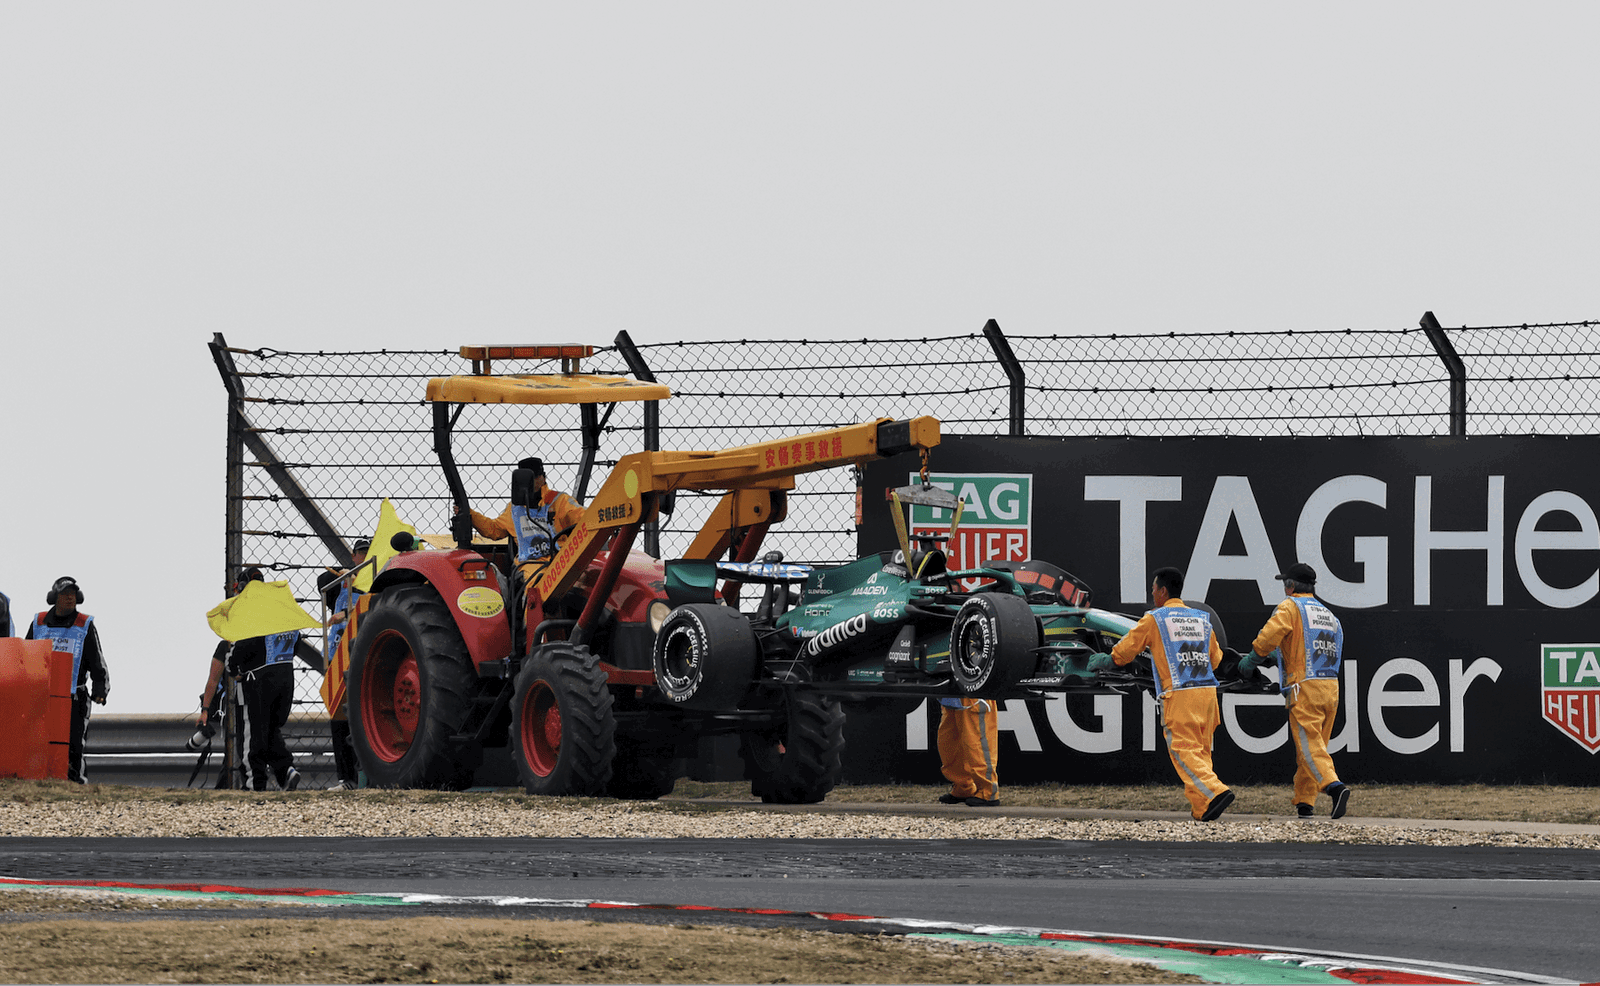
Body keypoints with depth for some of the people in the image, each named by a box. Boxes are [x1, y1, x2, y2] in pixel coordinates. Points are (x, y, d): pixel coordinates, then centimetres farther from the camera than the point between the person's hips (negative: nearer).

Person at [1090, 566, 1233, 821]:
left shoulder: (1154, 619, 1)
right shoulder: (1201, 619, 15)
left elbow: (1126, 649, 10)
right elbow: (1215, 657, 24)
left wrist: (1106, 660, 30)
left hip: (1179, 693, -6)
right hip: (1207, 689, 6)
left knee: (1184, 752, -7)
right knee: (1200, 750, 12)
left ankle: (1215, 792, -25)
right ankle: (1199, 807, 9)